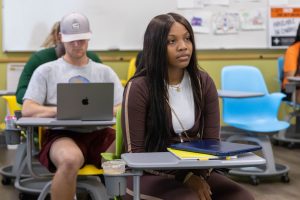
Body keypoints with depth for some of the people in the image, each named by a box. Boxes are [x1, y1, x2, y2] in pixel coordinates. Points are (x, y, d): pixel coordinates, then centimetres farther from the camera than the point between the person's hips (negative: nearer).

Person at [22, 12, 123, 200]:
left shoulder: (105, 71, 18)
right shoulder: (46, 71, 11)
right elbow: (28, 109, 0)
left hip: (100, 134, 3)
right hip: (63, 134, -2)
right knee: (71, 160, -39)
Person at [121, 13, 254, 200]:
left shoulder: (204, 82, 2)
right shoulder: (138, 88, -12)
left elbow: (212, 141, 5)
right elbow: (136, 153, -11)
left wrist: (201, 175, -15)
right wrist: (185, 177, -18)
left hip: (197, 171, 4)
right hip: (151, 175, -4)